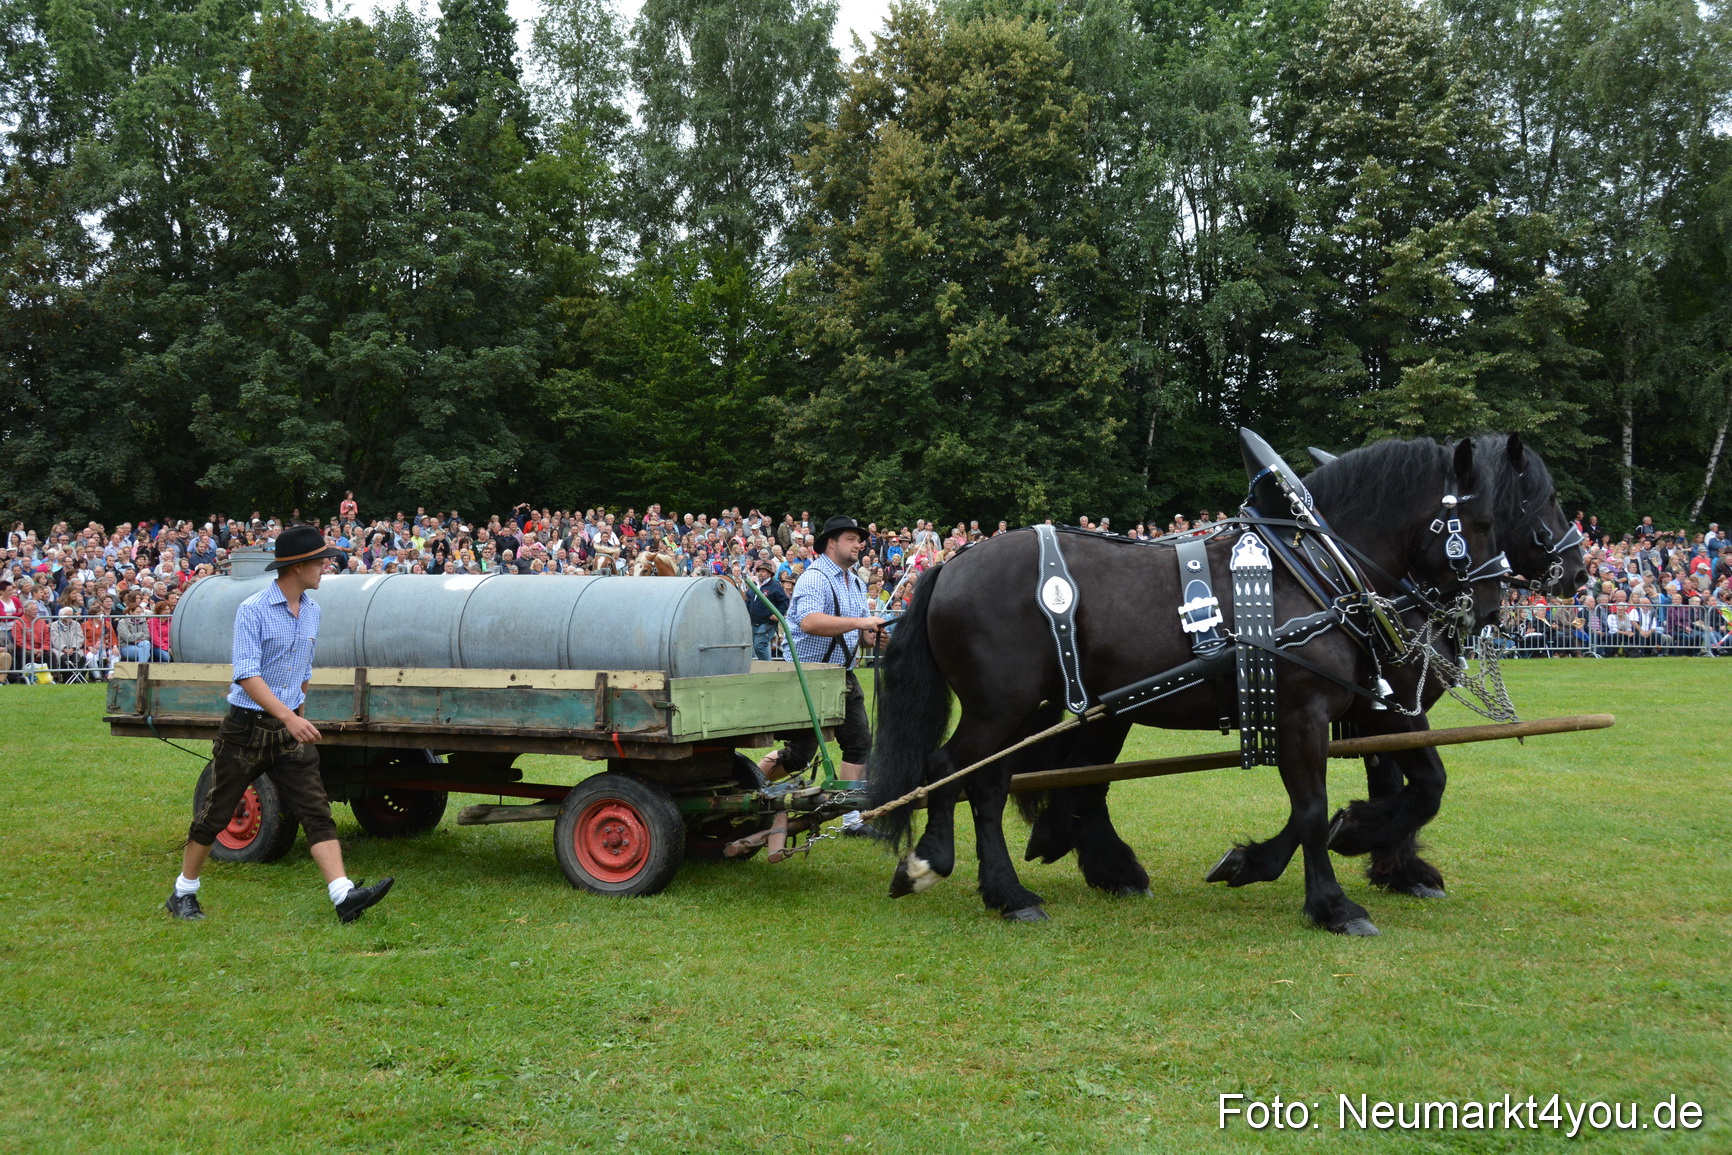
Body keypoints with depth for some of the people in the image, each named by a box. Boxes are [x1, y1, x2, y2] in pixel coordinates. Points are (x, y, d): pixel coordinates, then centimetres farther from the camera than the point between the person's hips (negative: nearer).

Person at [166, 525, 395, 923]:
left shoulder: (312, 611, 8)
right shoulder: (253, 611, -13)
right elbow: (247, 675, -23)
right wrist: (289, 717, -32)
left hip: (290, 731, 5)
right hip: (246, 729, -5)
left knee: (316, 811, -6)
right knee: (216, 814, 7)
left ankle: (343, 895, -14)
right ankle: (183, 894, 24)